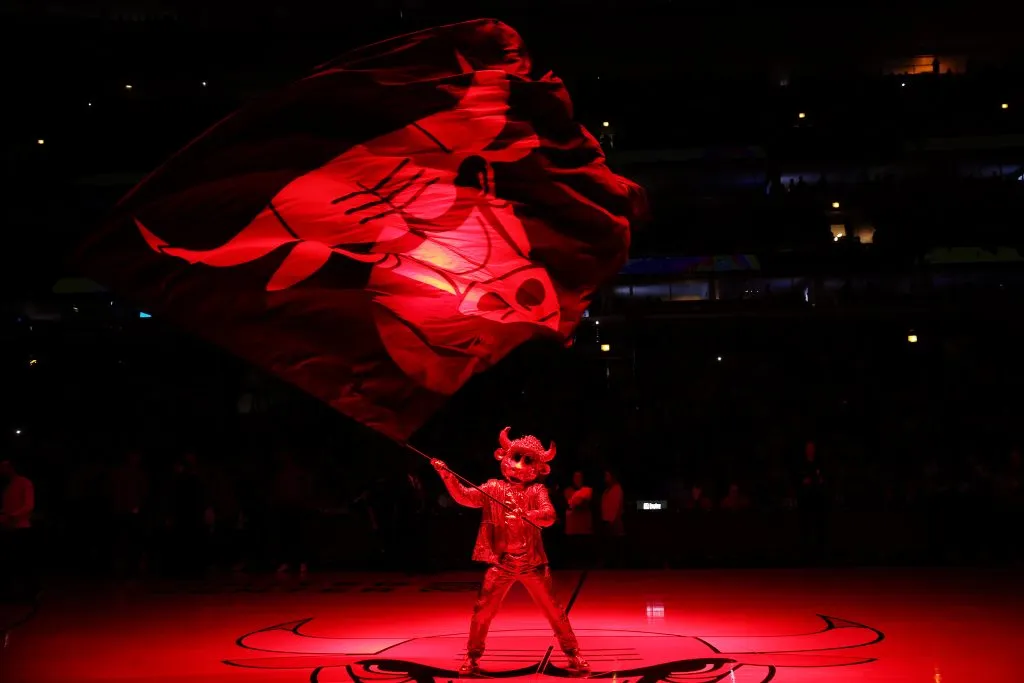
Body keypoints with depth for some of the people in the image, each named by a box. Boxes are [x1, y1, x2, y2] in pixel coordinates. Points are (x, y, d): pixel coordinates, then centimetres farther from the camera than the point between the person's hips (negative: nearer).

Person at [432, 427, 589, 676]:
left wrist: (526, 515, -33)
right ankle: (472, 656, 18)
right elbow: (464, 497, -5)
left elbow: (549, 516, -15)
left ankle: (573, 654, 19)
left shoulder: (537, 490, 0)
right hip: (501, 562, 1)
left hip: (532, 562, 0)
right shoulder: (493, 488, 4)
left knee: (553, 610, 5)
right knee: (483, 610, 2)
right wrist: (447, 476, -19)